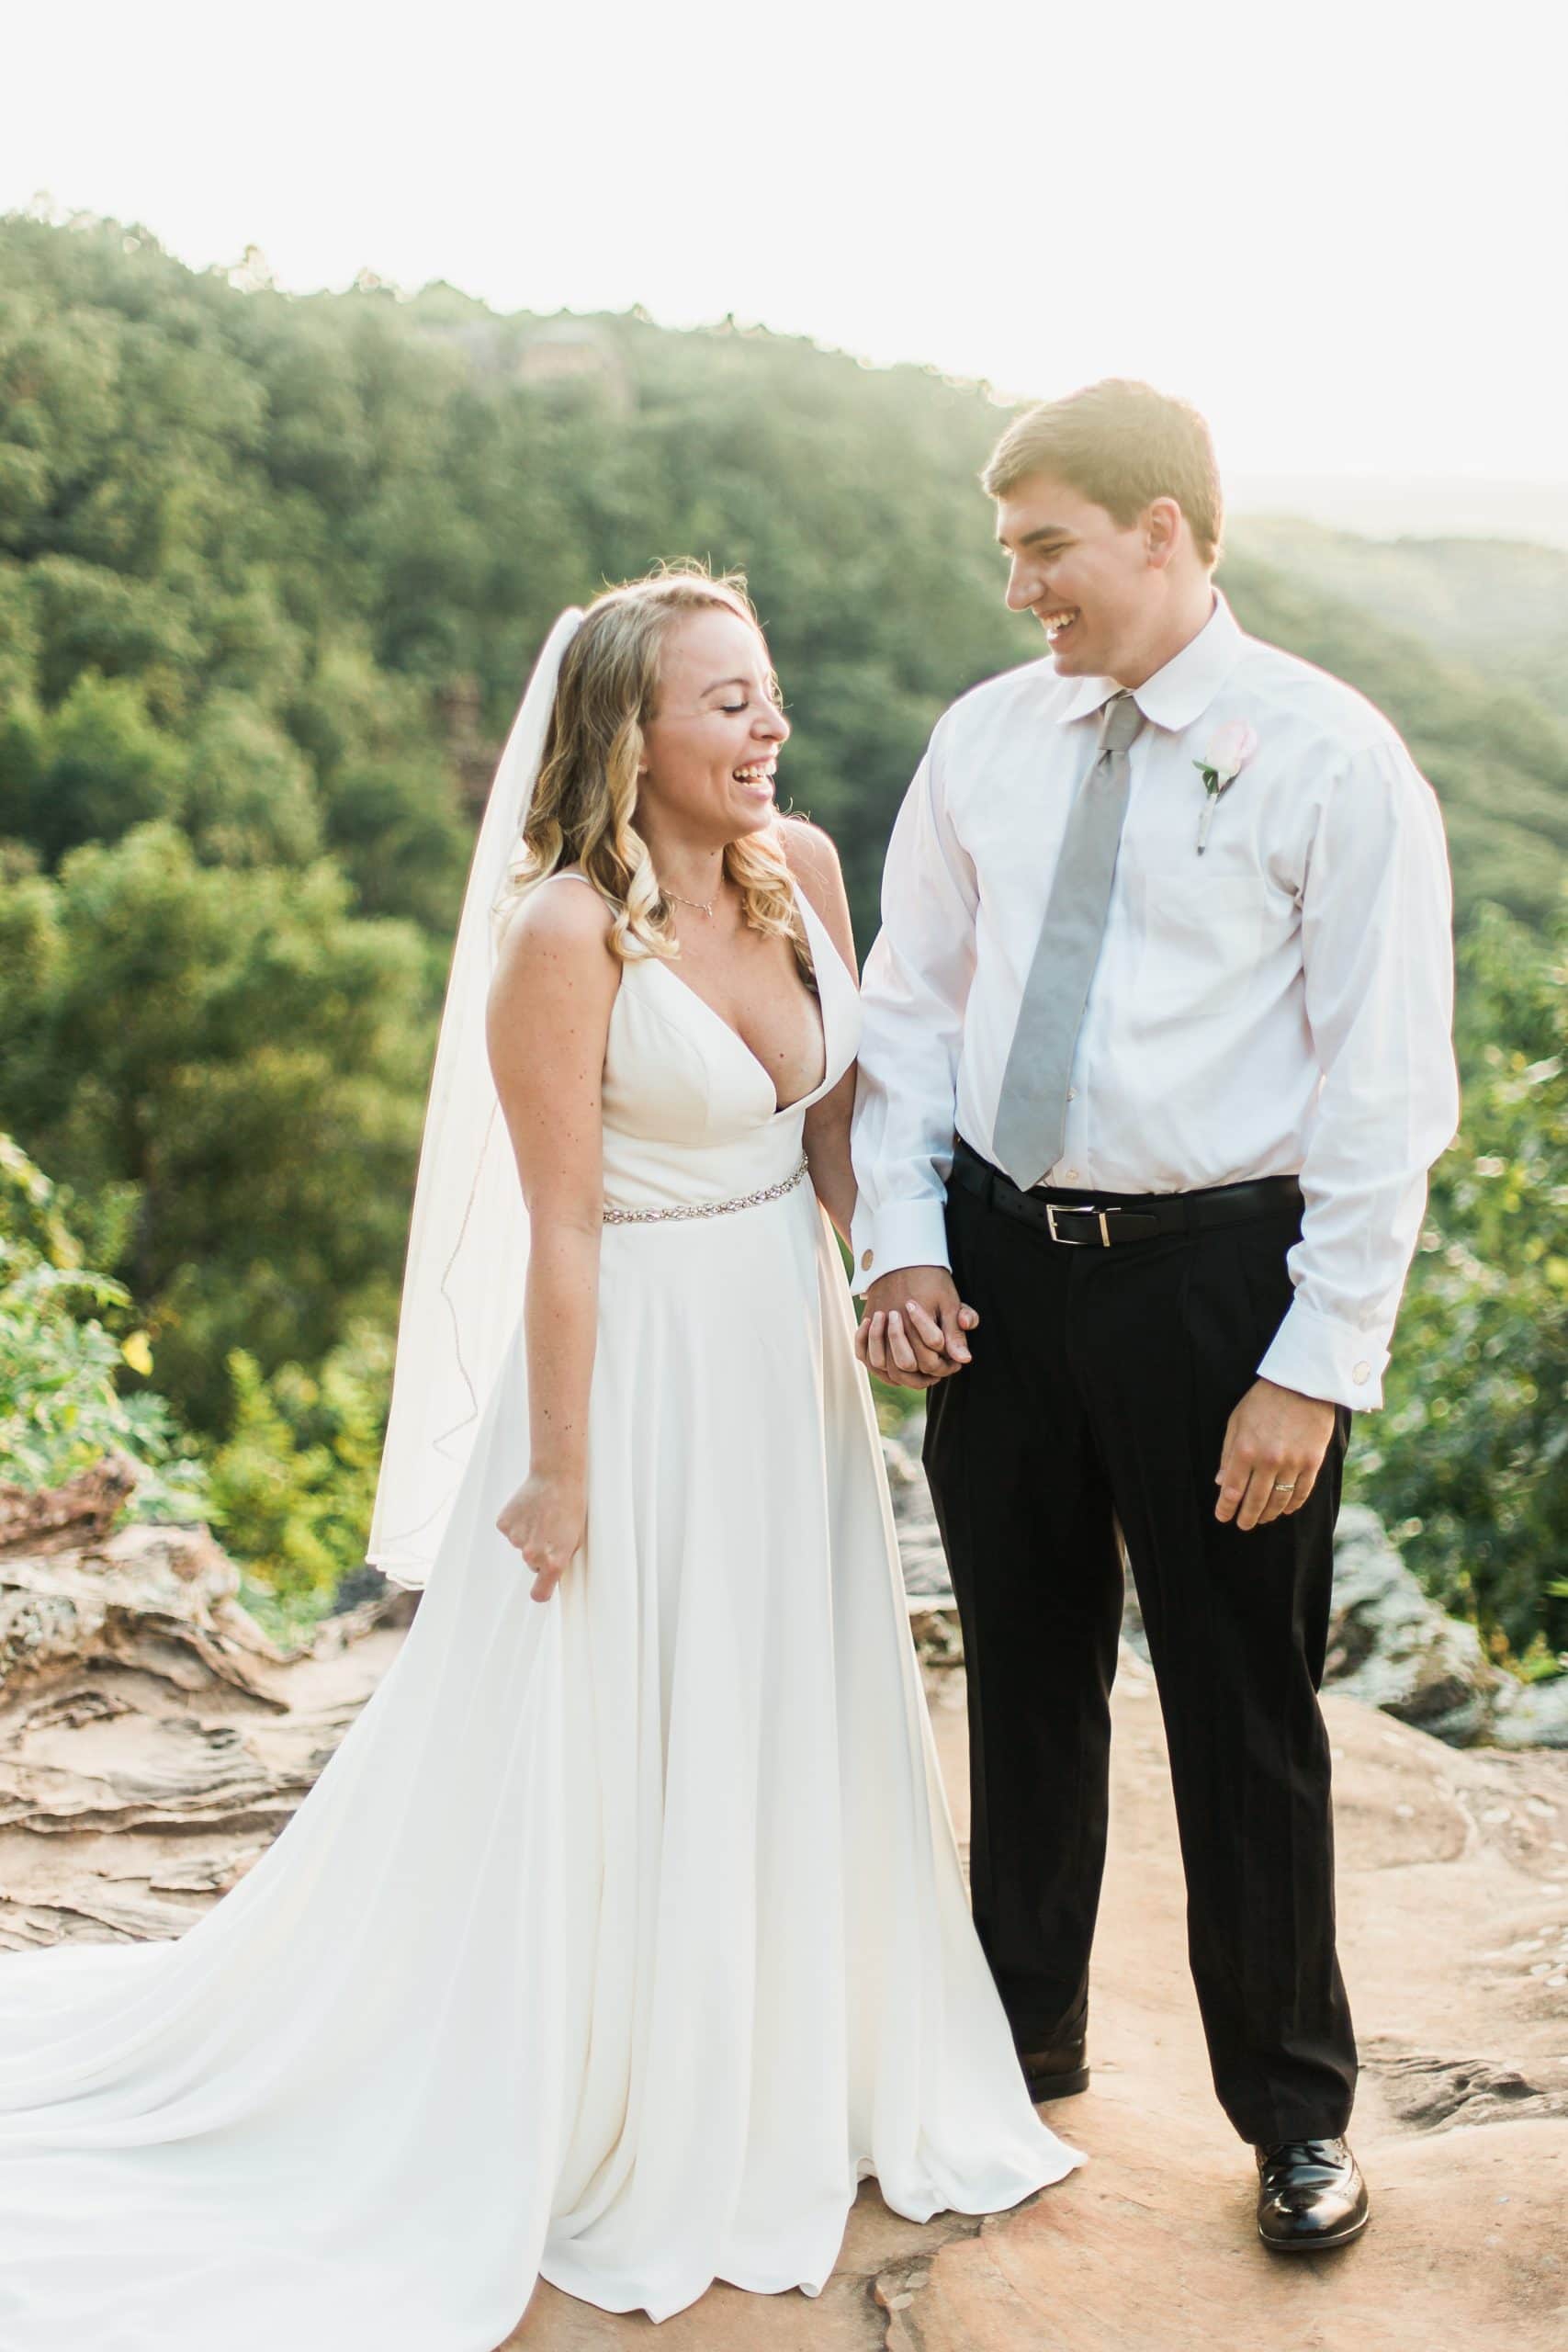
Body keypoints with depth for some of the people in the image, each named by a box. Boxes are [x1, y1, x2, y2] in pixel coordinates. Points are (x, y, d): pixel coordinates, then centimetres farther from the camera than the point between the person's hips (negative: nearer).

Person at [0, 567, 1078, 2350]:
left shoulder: (801, 867, -1)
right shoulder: (563, 935, -21)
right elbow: (560, 1229, -18)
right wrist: (562, 1481, -13)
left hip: (792, 1362, 7)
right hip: (644, 1378, -7)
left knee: (805, 1737, 20)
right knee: (616, 1770, 9)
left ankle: (807, 2098, 42)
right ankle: (617, 2158, 31)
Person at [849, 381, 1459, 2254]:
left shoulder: (1331, 759, -10)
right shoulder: (985, 740, 5)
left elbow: (1383, 1087, -11)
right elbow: (908, 1001, 11)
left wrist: (1316, 1365, -14)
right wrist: (900, 1239, 0)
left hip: (1212, 1273, -4)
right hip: (999, 1261, 5)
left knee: (1244, 1715, 7)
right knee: (1023, 1676, 18)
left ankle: (1293, 2107, 29)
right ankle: (1025, 2029, 40)